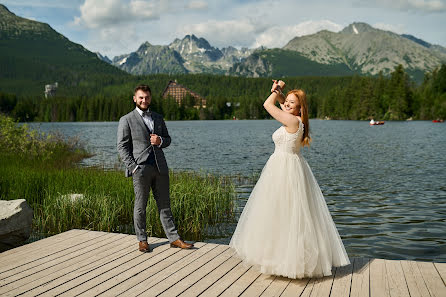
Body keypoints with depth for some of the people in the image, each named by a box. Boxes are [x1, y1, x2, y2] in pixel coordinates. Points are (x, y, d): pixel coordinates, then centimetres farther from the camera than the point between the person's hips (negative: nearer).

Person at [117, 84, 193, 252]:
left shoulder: (158, 118, 16)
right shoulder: (126, 120, 2)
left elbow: (168, 139, 21)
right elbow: (122, 147, -3)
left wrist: (160, 141, -4)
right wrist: (132, 167, -12)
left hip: (160, 168, 4)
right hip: (140, 169, -4)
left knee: (164, 205, 7)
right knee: (140, 206, 5)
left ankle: (174, 239, 11)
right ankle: (142, 240, 18)